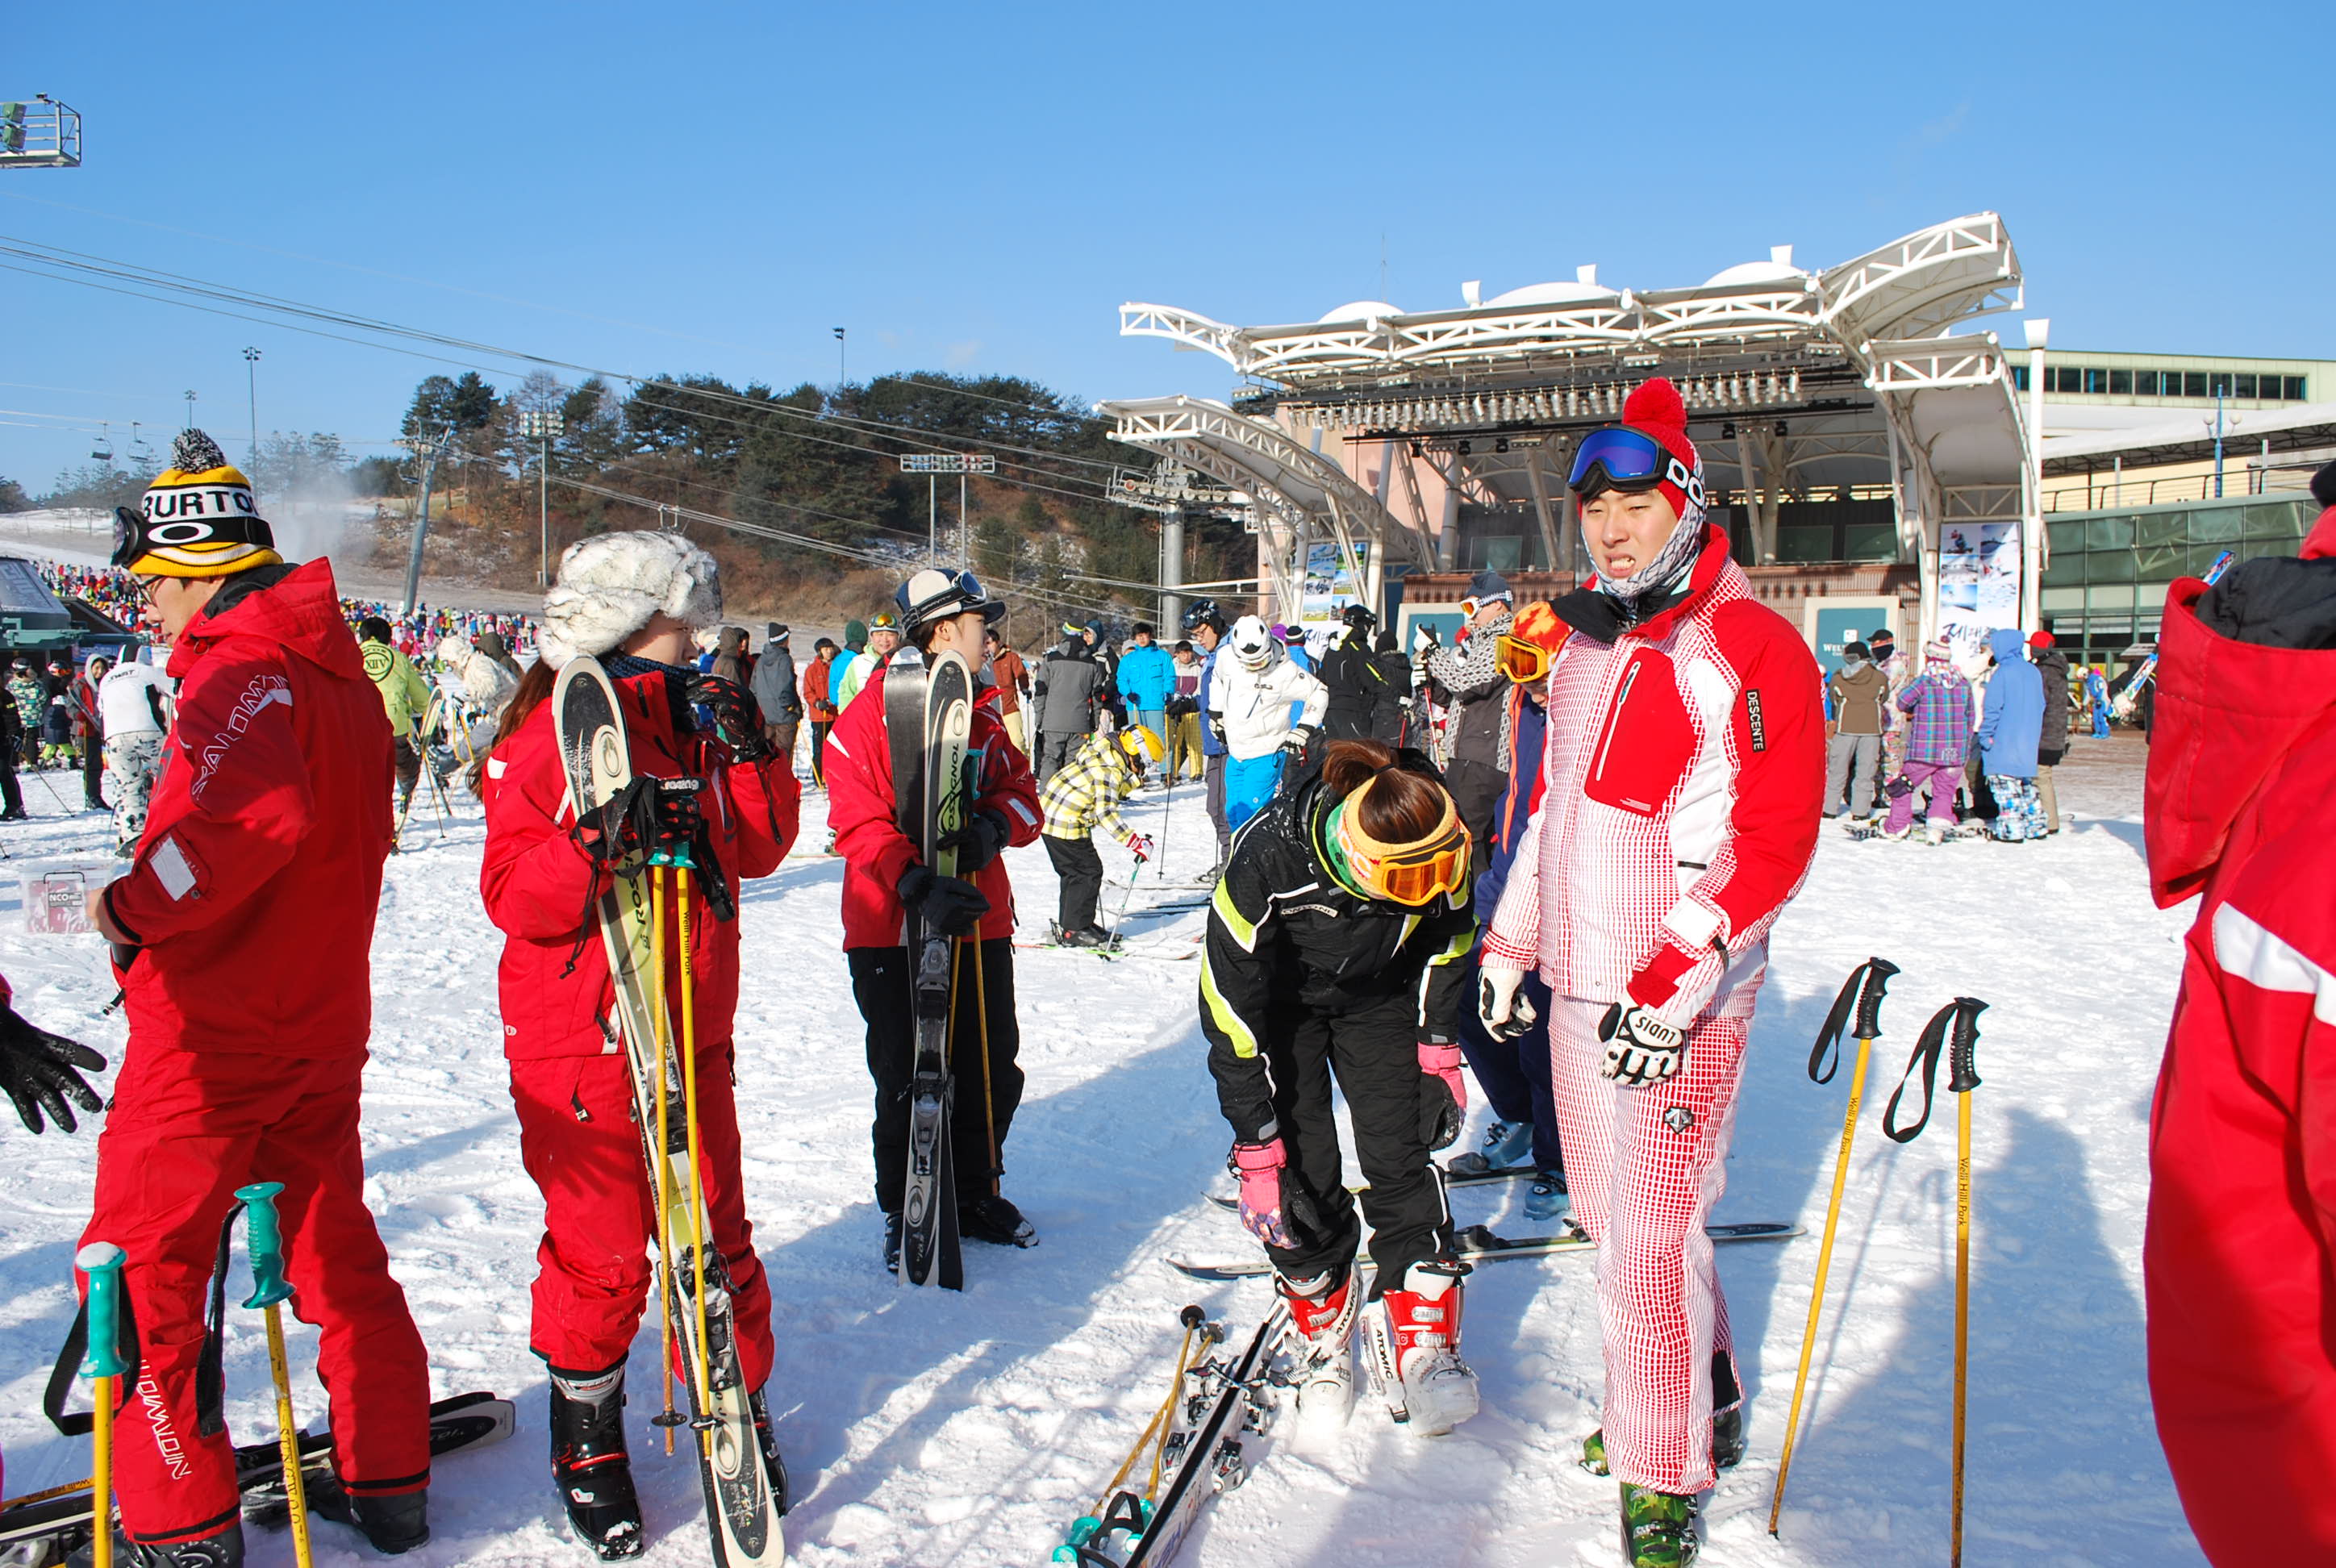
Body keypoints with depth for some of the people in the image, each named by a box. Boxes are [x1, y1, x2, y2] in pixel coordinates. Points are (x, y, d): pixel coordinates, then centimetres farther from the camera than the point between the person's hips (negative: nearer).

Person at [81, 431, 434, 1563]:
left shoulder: (240, 671, -16)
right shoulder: (338, 674, 11)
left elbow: (254, 814, -35)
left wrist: (139, 904, -21)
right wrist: (160, 911, 11)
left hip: (212, 1029, -9)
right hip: (322, 1019, 9)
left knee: (140, 1271, 5)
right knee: (335, 1248, 18)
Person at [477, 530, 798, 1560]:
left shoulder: (691, 719, 9)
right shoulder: (546, 736, -10)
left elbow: (760, 849, 9)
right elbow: (513, 896, -16)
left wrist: (747, 754, -5)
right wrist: (597, 844, -31)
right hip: (582, 1040, -5)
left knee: (714, 1230, 11)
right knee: (600, 1250, 4)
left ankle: (738, 1406, 28)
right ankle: (586, 1438, 24)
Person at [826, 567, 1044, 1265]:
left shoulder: (983, 711, 11)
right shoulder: (869, 714, -10)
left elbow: (1022, 793, 10)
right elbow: (858, 824, -15)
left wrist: (996, 825, -13)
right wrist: (918, 885, -29)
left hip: (979, 920, 6)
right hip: (893, 928, -6)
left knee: (992, 1069, 12)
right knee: (906, 1079, 4)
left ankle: (975, 1194, 33)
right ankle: (904, 1212, 23)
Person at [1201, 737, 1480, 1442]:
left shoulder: (1439, 857, -30)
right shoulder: (1269, 857, -40)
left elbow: (1447, 939, -4)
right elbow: (1231, 1009, -32)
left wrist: (1438, 1048, -2)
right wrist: (1256, 1147, -30)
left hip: (1379, 997, 2)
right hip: (1281, 1000, -2)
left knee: (1400, 1158, -11)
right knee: (1300, 1176, -8)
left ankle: (1422, 1347, 0)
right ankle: (1326, 1337, 13)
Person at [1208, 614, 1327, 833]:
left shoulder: (1285, 671, -19)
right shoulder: (1226, 657, -7)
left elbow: (1319, 693, -4)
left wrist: (1304, 729, -10)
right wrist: (1215, 714, 19)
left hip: (1266, 756, -6)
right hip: (1235, 754, 6)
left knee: (1250, 814, -15)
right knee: (1233, 813, 11)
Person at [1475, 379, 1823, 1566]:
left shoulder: (1753, 648, -12)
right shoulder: (1585, 642, 12)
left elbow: (1776, 840, -16)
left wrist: (1679, 977, -22)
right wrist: (1508, 939, 18)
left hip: (1683, 995, -7)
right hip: (1579, 981, 8)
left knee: (1651, 1235, -4)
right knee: (1610, 1211, 16)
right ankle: (1702, 1401, 38)